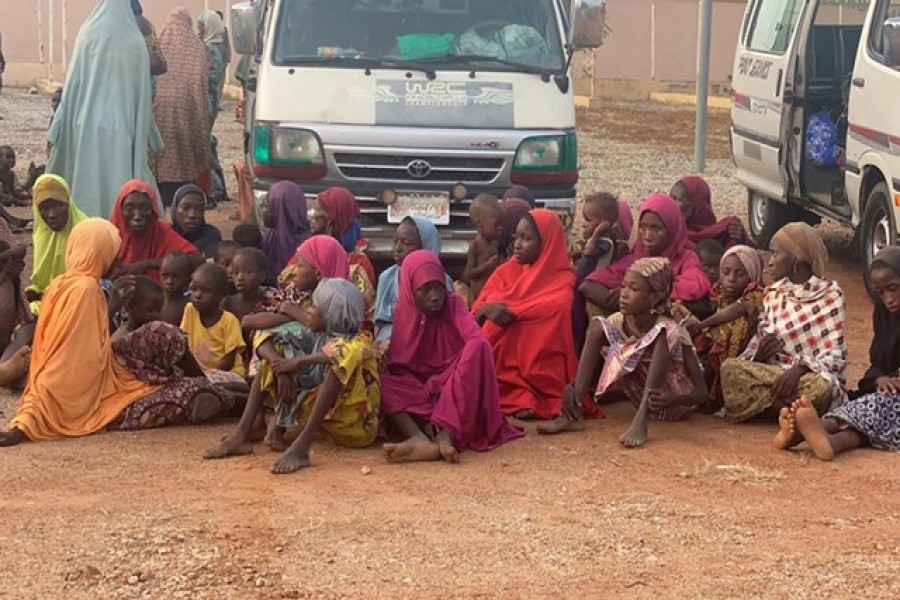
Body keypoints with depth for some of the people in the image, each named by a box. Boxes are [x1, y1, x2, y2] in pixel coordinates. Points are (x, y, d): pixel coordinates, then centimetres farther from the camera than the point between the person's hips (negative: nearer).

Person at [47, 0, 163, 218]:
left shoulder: (89, 34, -3)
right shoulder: (135, 40, 2)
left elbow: (73, 85, -2)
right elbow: (142, 93, 6)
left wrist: (56, 131, 4)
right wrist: (149, 137, 15)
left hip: (89, 128, -1)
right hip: (124, 130, 1)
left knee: (89, 189, 3)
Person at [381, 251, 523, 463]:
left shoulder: (453, 304, -5)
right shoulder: (404, 312, 1)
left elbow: (478, 341, -21)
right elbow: (396, 365, -1)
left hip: (454, 389, -2)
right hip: (417, 387, 2)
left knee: (478, 349, -30)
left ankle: (446, 435, -47)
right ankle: (420, 439, -51)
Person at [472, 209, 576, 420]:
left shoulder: (562, 280, 6)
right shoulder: (506, 271, 17)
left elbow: (557, 306, -14)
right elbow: (475, 314, 10)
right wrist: (486, 311, -11)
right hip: (497, 366, 3)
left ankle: (527, 398, -32)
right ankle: (524, 398, -25)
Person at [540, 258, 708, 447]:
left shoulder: (673, 332, -21)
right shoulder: (617, 322, -7)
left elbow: (701, 392, -22)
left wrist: (671, 399, -43)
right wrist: (574, 388, -27)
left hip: (674, 404, -5)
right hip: (643, 397, 5)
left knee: (663, 333, -30)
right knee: (598, 325, -10)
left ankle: (641, 421, -42)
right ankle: (572, 413, -21)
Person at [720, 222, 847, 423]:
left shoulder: (830, 294, -3)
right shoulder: (772, 295, 10)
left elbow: (835, 355, -11)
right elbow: (755, 349, 7)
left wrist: (801, 368, -28)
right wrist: (760, 354, -17)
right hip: (773, 374, 3)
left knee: (821, 385, -39)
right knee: (730, 367, -25)